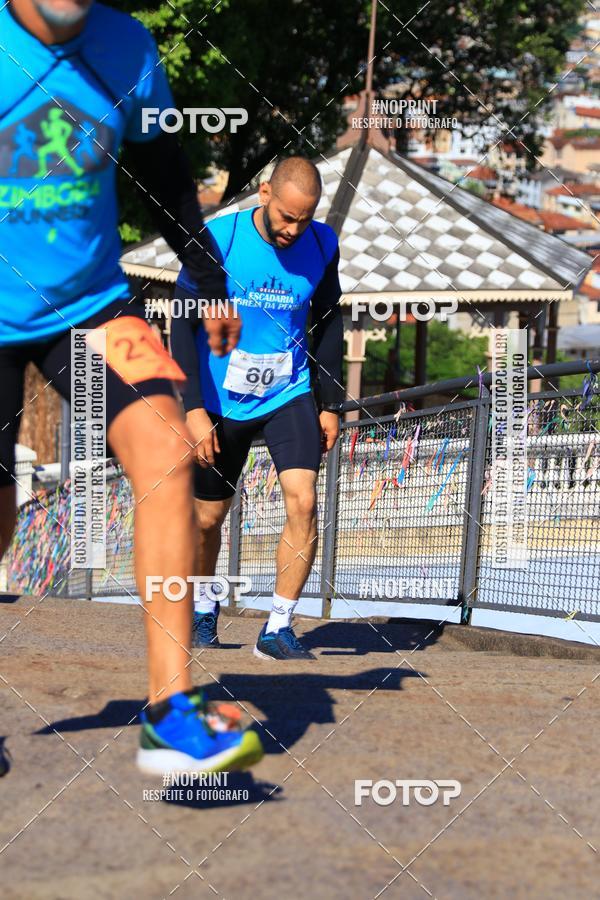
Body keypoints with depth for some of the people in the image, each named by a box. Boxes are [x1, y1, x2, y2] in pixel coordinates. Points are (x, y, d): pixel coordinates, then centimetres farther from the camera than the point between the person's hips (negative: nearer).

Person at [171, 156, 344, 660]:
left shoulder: (322, 246, -6)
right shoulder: (216, 241, -16)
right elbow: (183, 324, -10)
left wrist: (331, 404, 5)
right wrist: (194, 408, -14)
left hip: (290, 394, 1)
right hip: (222, 399, -1)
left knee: (303, 502, -17)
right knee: (208, 518, 9)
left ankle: (278, 628, -10)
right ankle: (204, 610, 36)